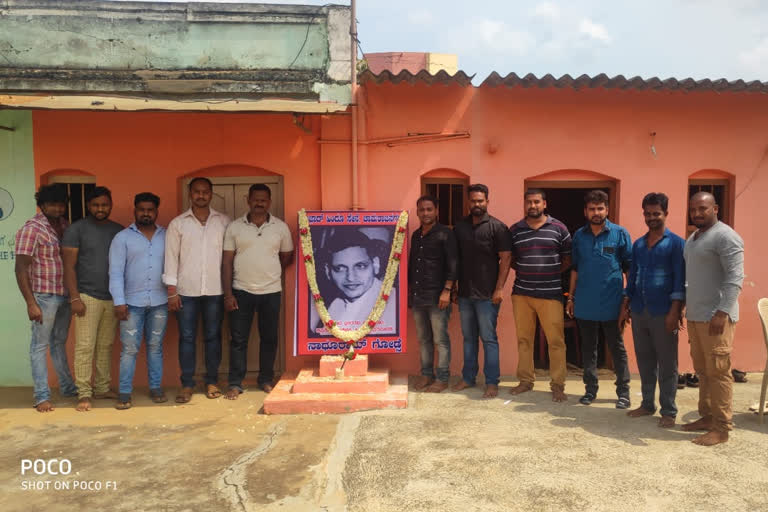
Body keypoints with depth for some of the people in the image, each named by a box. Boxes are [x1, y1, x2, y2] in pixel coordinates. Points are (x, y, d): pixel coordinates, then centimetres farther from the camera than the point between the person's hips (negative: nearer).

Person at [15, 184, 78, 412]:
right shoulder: (31, 229, -12)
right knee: (40, 345, 3)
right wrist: (31, 303, -16)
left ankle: (67, 386, 29)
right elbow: (21, 269, -13)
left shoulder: (64, 226, 7)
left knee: (59, 342, 18)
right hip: (43, 296, -6)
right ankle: (42, 396, 10)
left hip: (64, 295, 6)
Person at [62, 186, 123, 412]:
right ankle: (84, 393, 4)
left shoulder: (119, 230, 10)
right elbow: (69, 266, -4)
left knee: (106, 346, 9)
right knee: (85, 346, -3)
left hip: (113, 298, 4)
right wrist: (74, 298, -11)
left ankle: (103, 388, 18)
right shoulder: (76, 229, -1)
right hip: (88, 297, -4)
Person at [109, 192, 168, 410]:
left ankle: (156, 387, 20)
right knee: (129, 349, 0)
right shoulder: (122, 237, 1)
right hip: (132, 302, -2)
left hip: (159, 302, 2)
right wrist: (119, 302, -11)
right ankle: (124, 393, 9)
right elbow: (115, 272, -4)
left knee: (155, 347, 10)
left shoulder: (166, 236, 7)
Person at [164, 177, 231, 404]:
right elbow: (171, 257, 1)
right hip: (186, 290, 0)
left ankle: (212, 381, 19)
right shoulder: (177, 223, 3)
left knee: (213, 336, 8)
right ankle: (187, 384, 14)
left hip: (215, 290, 1)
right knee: (187, 338, 4)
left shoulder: (224, 221, 4)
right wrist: (172, 291, -4)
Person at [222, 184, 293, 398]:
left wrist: (271, 274, 9)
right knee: (238, 339, 3)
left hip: (271, 292, 1)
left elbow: (287, 256, 12)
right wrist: (228, 293, -6)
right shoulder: (234, 227, 0)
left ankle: (266, 380, 24)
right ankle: (235, 383, 14)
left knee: (269, 338, 9)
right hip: (241, 291, -1)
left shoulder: (281, 227, 2)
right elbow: (227, 262, -1)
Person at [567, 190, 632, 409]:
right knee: (588, 348, 12)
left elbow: (629, 267, -1)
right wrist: (571, 297, 9)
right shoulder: (579, 235, 6)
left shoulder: (620, 234, -4)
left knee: (617, 348, 7)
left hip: (611, 305, -3)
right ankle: (591, 389, 24)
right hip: (585, 304, 3)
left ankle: (623, 392, 18)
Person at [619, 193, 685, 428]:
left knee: (667, 364, 2)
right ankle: (647, 404, 24)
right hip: (639, 311, 5)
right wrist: (625, 306, 11)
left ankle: (669, 411, 11)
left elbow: (680, 278, -8)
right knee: (644, 361, 12)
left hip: (663, 313, -5)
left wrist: (675, 311, -15)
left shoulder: (675, 243, -3)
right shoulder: (638, 244, 12)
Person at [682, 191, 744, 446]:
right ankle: (707, 417, 23)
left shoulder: (725, 236, -10)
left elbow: (735, 277, -18)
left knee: (718, 372, -4)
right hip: (694, 316, 9)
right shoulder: (692, 238, 17)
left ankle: (722, 427, 3)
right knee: (702, 371, 13)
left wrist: (722, 312, -24)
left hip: (715, 317, -9)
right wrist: (685, 308, 20)